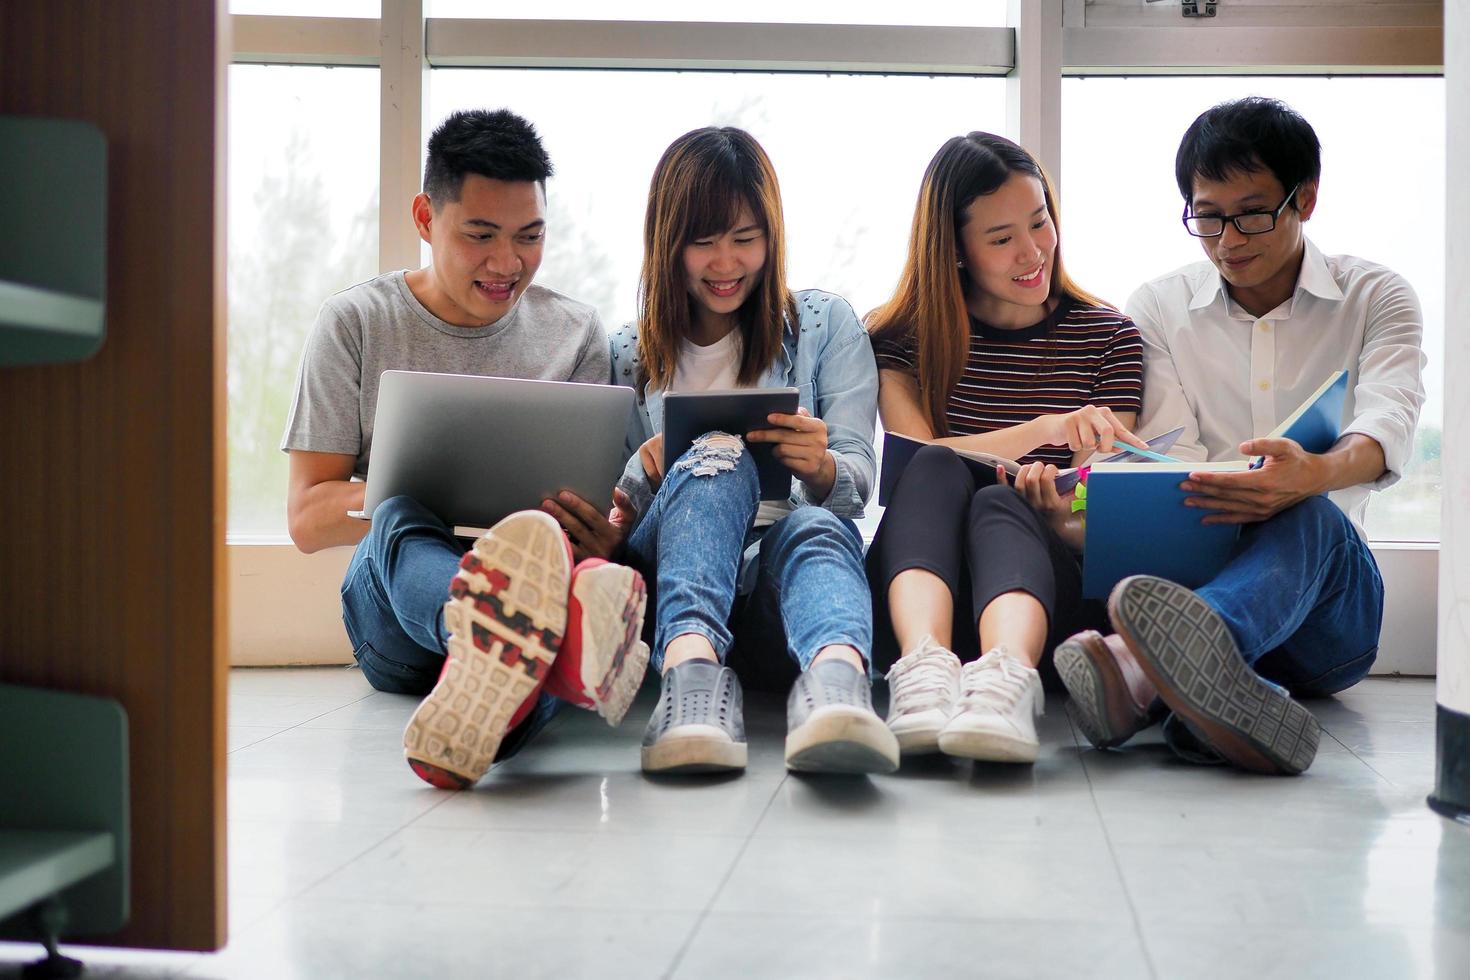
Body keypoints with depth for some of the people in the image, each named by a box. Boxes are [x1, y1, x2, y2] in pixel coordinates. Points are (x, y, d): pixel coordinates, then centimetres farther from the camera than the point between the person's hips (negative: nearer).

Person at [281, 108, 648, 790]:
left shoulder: (576, 333, 12)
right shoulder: (357, 322, 6)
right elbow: (307, 518, 2)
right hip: (391, 611, -1)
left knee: (550, 545, -35)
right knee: (401, 523, -37)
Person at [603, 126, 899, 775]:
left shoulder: (826, 325, 15)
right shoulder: (627, 354, 19)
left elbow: (858, 482, 5)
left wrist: (819, 467, -20)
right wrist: (651, 469, -12)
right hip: (663, 587, 0)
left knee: (813, 526, -35)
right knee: (717, 460, -31)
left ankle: (833, 685, -69)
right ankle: (693, 672, -60)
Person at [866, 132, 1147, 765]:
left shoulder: (1109, 338, 11)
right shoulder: (902, 337, 10)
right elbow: (919, 457, -6)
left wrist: (1071, 524, -22)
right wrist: (1047, 430, -20)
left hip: (1045, 586, 0)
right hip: (916, 579, 1)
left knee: (998, 503, -33)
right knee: (937, 469, -30)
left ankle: (1006, 678, -62)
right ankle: (924, 665, -54)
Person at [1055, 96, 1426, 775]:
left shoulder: (1376, 298, 10)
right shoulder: (1157, 307, 13)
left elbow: (1389, 421, -12)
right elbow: (1172, 456, -2)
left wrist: (1315, 474, -38)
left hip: (1328, 581, -1)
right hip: (1192, 564, 2)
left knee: (1308, 517, -37)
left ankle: (1141, 671, -65)